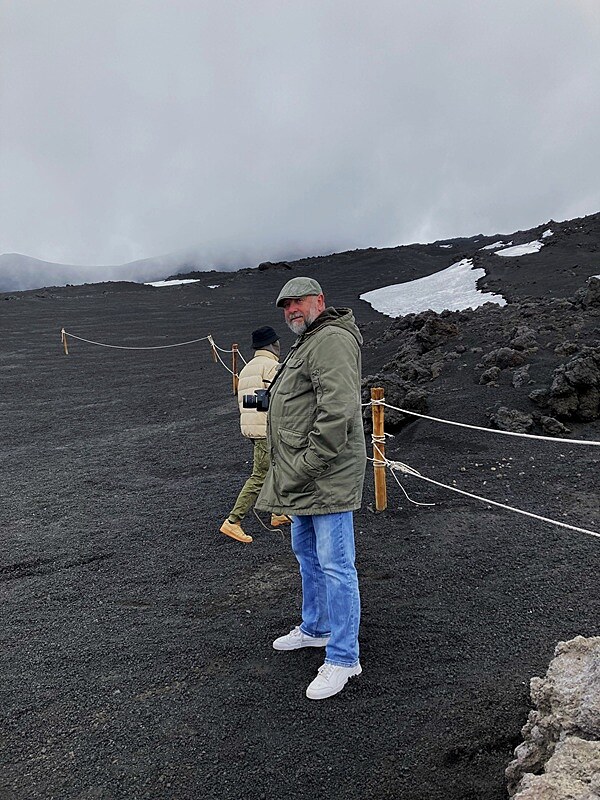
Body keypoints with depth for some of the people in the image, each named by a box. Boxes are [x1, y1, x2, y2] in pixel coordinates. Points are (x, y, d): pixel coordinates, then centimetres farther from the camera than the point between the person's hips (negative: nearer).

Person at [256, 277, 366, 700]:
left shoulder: (332, 339, -16)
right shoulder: (306, 343, 21)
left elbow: (337, 409, -26)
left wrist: (309, 466, -24)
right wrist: (270, 396, 13)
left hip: (327, 475, -12)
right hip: (302, 476, 12)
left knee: (335, 563, -4)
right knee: (307, 553, 22)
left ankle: (343, 657, 8)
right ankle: (315, 628, 40)